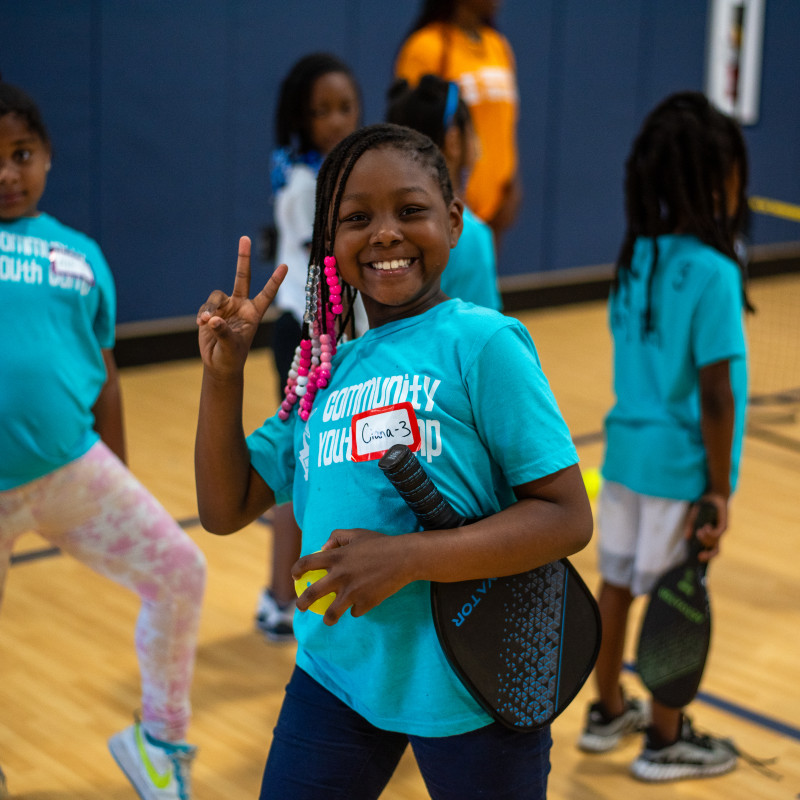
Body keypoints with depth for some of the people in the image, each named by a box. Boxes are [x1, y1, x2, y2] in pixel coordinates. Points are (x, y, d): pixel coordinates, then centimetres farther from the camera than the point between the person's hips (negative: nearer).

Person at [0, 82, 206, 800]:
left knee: (180, 573, -2)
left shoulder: (81, 255, 8)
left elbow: (105, 378, 12)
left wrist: (119, 485, 14)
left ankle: (161, 740, 19)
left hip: (74, 469, 2)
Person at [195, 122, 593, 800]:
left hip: (469, 681, -5)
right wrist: (223, 375, -2)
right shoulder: (326, 369, 7)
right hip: (336, 667, 5)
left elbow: (568, 517, -15)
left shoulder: (481, 343, -11)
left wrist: (409, 557, -24)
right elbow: (225, 510, 11)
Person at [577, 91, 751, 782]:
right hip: (681, 465, -7)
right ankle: (667, 742, 20)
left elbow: (634, 354, 8)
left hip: (625, 447, 7)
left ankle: (608, 711, 34)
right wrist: (719, 491, -13)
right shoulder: (714, 274, -20)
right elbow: (716, 395, -19)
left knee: (617, 582, 17)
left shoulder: (636, 257, 2)